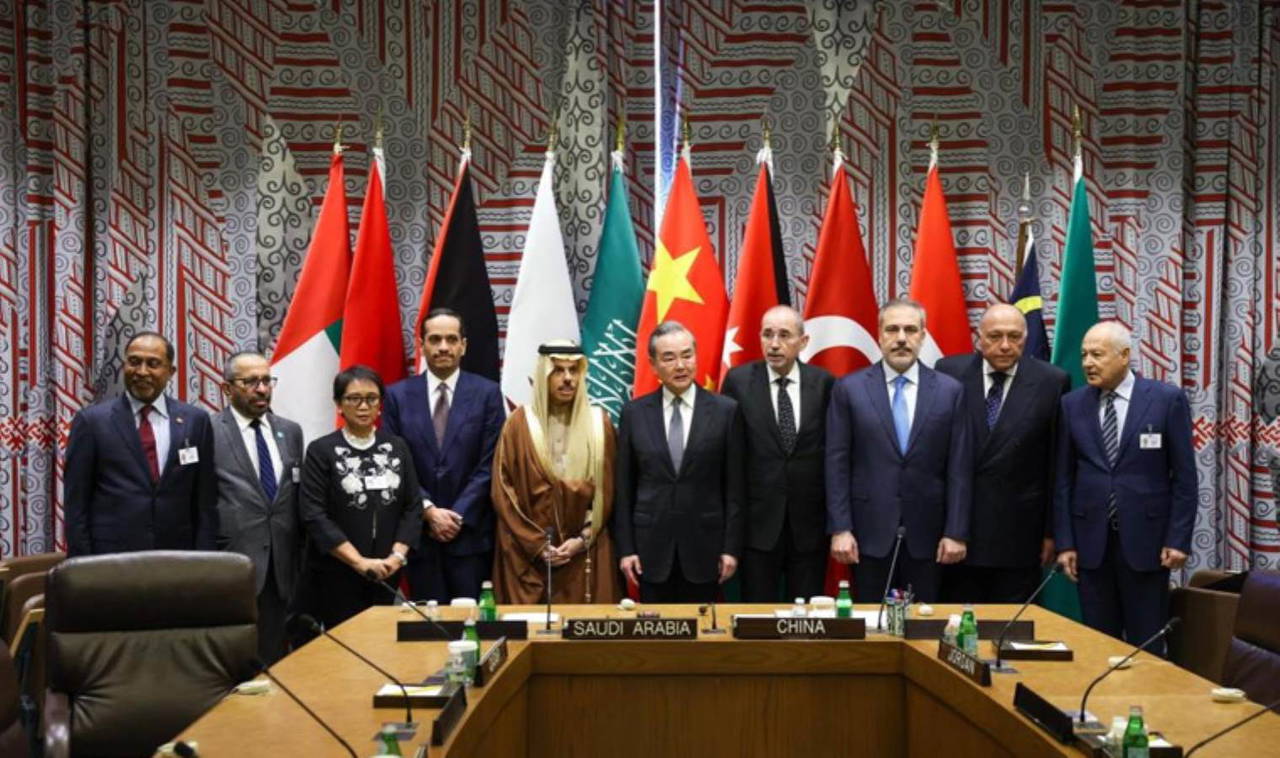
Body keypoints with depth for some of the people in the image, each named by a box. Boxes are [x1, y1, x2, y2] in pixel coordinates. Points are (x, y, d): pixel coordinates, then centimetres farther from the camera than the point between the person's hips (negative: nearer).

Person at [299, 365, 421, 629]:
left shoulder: (397, 447, 8)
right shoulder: (321, 451, -2)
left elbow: (413, 507, 6)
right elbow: (314, 515, -10)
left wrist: (397, 556, -9)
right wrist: (360, 562, -16)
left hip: (386, 574, 3)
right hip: (336, 575, -3)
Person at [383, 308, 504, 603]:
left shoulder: (486, 393, 1)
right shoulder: (398, 395, 5)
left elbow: (489, 464, -2)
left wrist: (459, 515, -9)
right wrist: (428, 511, -8)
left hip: (470, 532, -1)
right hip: (420, 532, 1)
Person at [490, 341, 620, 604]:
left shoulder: (599, 423, 5)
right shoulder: (519, 424, 0)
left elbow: (606, 490, 6)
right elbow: (503, 491, -1)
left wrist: (583, 539, -5)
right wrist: (536, 544, -7)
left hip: (586, 556, 1)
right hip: (528, 555, -1)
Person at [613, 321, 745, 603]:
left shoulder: (725, 410, -1)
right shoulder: (634, 413, 3)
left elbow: (734, 486, 0)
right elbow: (623, 487, 5)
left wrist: (732, 547, -3)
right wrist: (625, 548, 1)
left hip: (704, 546, -1)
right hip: (651, 546, 1)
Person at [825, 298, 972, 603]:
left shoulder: (950, 391, 3)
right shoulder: (849, 389, 0)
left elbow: (959, 468, 2)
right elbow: (837, 464, -1)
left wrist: (956, 532, -2)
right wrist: (840, 529, -7)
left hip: (926, 534, 1)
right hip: (870, 532, -1)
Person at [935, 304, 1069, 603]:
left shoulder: (1051, 382, -2)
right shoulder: (949, 372, 0)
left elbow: (1057, 465, 0)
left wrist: (1051, 531, 0)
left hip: (1018, 536, -1)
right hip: (957, 528, 1)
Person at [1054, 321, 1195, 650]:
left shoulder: (1168, 399, -2)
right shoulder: (1072, 404, 4)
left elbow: (1184, 475, -1)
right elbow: (1063, 479, 5)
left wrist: (1179, 539, -5)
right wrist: (1064, 542, 1)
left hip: (1145, 539, -2)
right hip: (1091, 540, 2)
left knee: (1146, 644, 5)